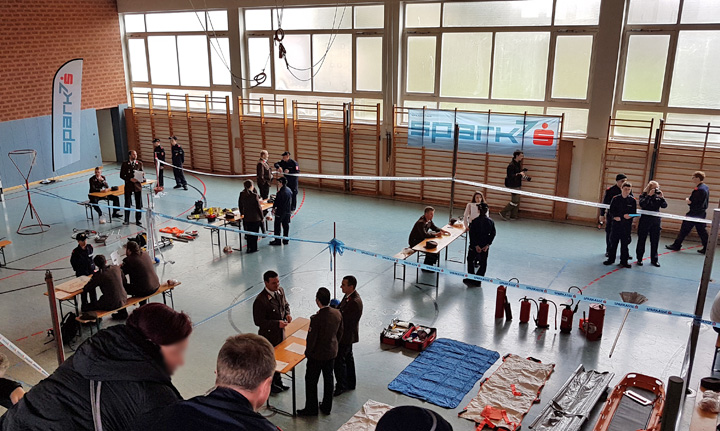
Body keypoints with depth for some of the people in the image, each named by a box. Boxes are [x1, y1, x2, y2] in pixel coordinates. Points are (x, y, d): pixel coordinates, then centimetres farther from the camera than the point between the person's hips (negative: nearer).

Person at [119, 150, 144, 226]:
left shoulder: (139, 163, 3)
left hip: (138, 185, 2)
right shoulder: (125, 164, -3)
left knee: (139, 204, 6)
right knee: (127, 204, 5)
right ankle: (127, 220, 16)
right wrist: (130, 179, -17)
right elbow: (122, 175, -4)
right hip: (128, 186, -2)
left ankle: (138, 220, 17)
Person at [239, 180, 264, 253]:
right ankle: (253, 248, 15)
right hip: (255, 218, -5)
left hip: (246, 218, 5)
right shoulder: (254, 195, -20)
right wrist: (262, 217, -4)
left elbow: (240, 206, 7)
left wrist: (242, 214, 22)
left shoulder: (241, 195, -4)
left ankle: (249, 248, 24)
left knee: (248, 233, 17)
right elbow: (258, 207, -15)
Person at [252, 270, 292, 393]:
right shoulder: (260, 300, -28)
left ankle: (277, 381, 43)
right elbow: (258, 321, -23)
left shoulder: (280, 291, -5)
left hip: (280, 333, 7)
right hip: (269, 336, -7)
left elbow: (285, 304, 13)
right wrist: (277, 323, -29)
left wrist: (287, 314, -8)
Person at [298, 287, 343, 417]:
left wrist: (308, 352, -3)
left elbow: (312, 339, -21)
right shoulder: (337, 314, -10)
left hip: (317, 355, -6)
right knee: (328, 379, 20)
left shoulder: (316, 318, -29)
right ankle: (327, 407, 33)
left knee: (311, 381, 12)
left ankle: (311, 408, 25)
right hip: (331, 352, 6)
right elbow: (340, 333, 3)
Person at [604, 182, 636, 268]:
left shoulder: (632, 200, 0)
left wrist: (620, 217, -15)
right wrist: (615, 217, -18)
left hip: (627, 225, -1)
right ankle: (611, 259, 20)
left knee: (625, 243, 4)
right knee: (613, 242, 8)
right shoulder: (615, 199, 0)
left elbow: (633, 214, 0)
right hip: (616, 223, 1)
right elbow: (611, 211, 1)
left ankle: (624, 261, 13)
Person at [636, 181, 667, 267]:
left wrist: (661, 197, -15)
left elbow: (664, 205, -2)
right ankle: (639, 258, 14)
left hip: (656, 221, 3)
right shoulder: (644, 195, -2)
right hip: (645, 220, -3)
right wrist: (649, 195, -22)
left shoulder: (658, 196, 6)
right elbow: (642, 204, -19)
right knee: (641, 240, 4)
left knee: (655, 241, 7)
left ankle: (654, 259, 17)